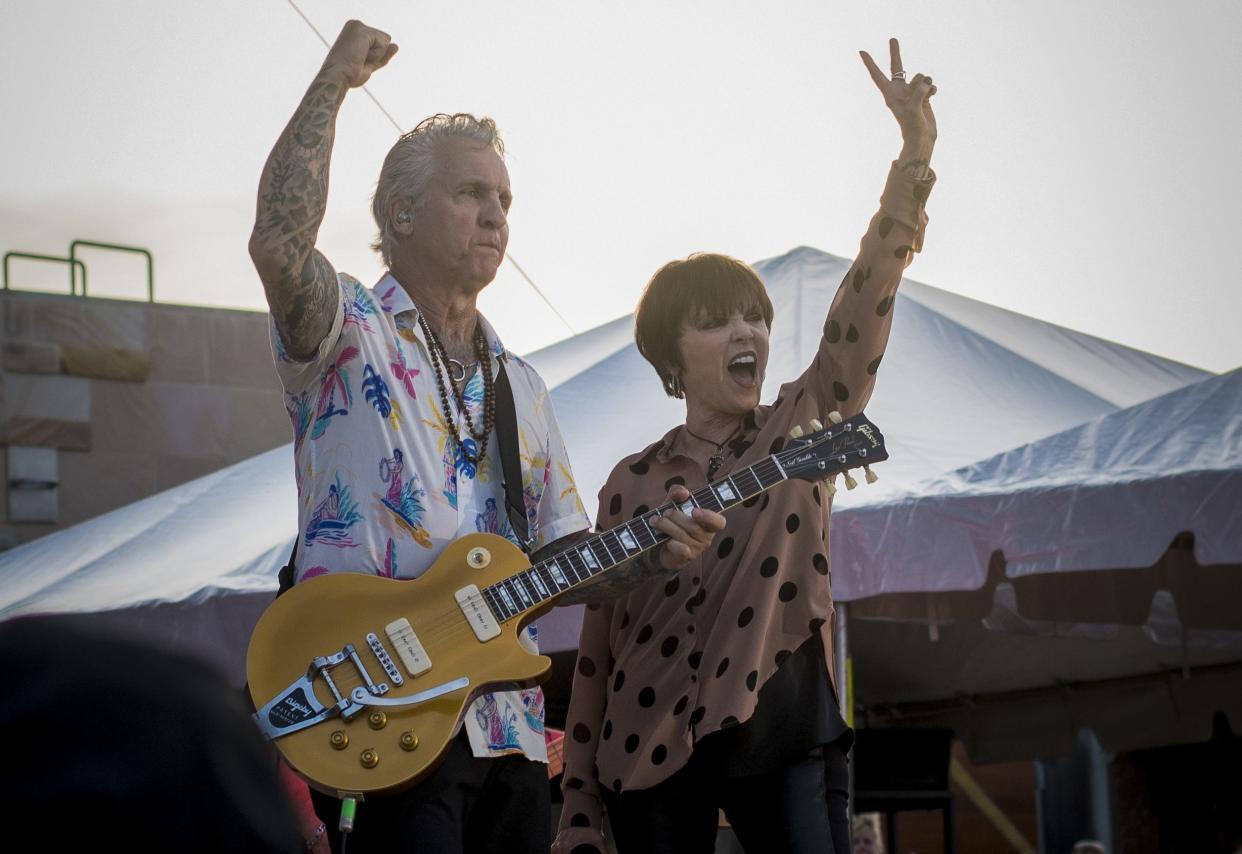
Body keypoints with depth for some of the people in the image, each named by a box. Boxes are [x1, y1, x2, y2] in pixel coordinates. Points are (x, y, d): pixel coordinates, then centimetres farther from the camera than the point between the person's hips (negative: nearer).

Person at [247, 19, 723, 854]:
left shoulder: (520, 386, 22)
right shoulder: (350, 335, 2)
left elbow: (559, 556, 19)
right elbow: (278, 243, -21)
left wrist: (648, 556, -2)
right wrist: (335, 80, -12)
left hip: (505, 727, 7)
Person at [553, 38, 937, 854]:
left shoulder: (803, 425, 6)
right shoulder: (632, 480, 6)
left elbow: (861, 311, -9)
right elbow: (599, 642, 7)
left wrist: (915, 160, -22)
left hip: (784, 727, 0)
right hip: (655, 740, 0)